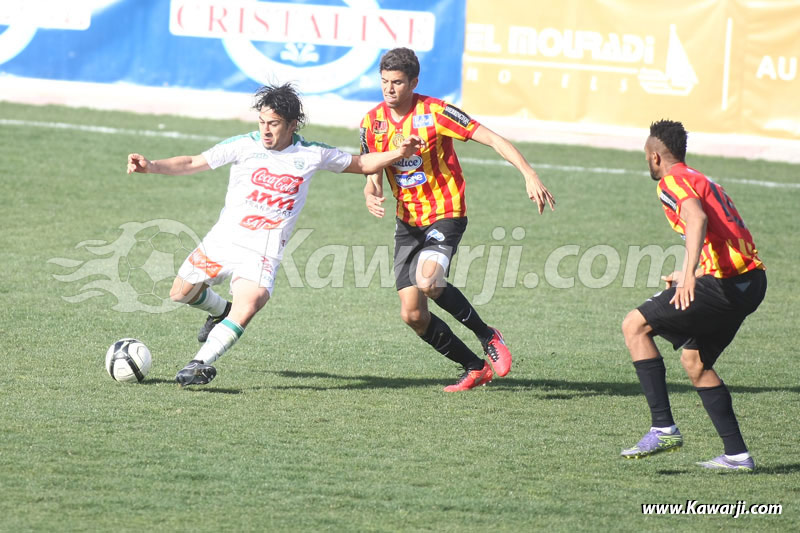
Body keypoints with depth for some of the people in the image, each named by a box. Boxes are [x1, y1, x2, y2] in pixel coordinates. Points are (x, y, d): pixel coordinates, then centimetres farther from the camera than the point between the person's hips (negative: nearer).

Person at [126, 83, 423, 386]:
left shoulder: (312, 155, -1)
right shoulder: (244, 146, -4)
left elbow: (361, 164, 12)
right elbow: (193, 164, -3)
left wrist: (398, 154, -3)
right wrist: (150, 166, -17)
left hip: (262, 252, -2)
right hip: (222, 239, 2)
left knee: (246, 309, -26)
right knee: (181, 293, 12)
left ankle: (201, 364, -23)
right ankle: (221, 312, 42)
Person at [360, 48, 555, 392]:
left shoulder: (434, 113, -15)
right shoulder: (373, 122, 1)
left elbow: (492, 139, -18)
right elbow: (373, 174, 12)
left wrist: (529, 175, -30)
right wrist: (371, 196, -13)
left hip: (446, 216, -6)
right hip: (408, 222, 6)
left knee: (428, 281, -32)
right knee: (412, 315, -2)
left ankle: (487, 336, -8)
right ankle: (475, 368, 16)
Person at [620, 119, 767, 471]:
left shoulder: (672, 181, -4)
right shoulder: (702, 181, 25)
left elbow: (697, 218, -25)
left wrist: (689, 275, -37)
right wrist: (690, 277, 39)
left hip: (726, 284, -9)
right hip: (752, 282, 9)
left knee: (635, 325, -3)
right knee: (694, 360, 21)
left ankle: (663, 428, -9)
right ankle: (737, 455, 18)